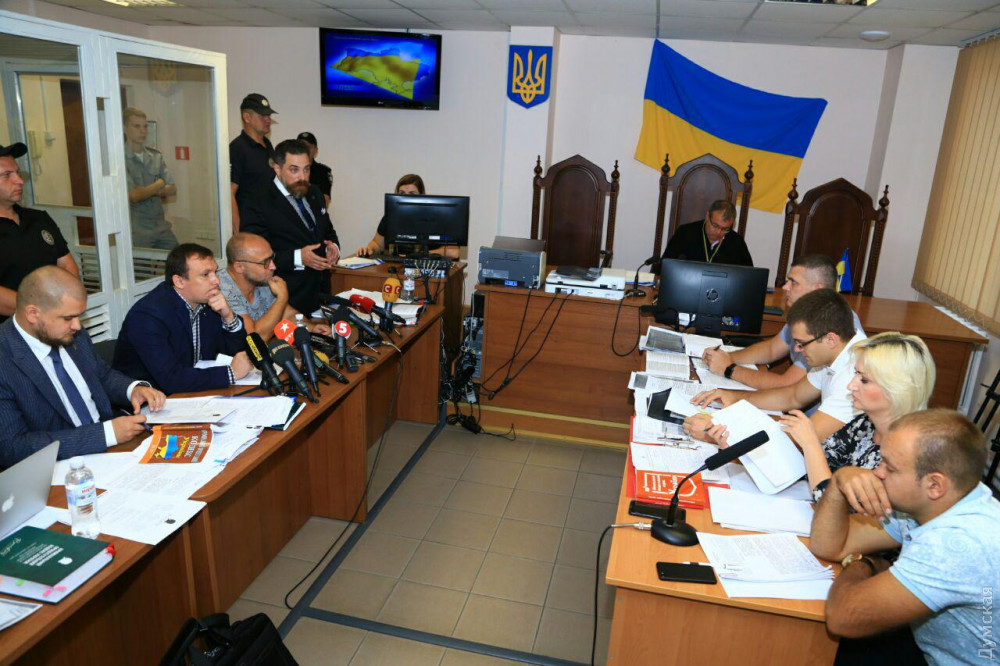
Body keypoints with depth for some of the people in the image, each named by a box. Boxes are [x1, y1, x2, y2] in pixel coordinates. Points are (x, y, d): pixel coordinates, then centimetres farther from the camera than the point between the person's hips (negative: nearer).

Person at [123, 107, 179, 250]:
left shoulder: (156, 156, 10)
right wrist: (159, 185, -2)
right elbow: (134, 196, -17)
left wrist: (148, 191, -7)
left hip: (161, 227, 6)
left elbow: (172, 189, 9)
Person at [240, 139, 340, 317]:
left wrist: (333, 247, 0)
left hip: (321, 291, 6)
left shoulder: (314, 194, 12)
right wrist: (297, 258, -24)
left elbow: (328, 231, 24)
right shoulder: (258, 203, -10)